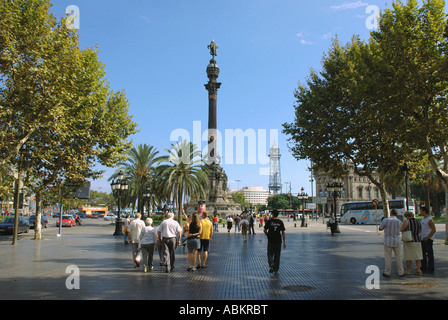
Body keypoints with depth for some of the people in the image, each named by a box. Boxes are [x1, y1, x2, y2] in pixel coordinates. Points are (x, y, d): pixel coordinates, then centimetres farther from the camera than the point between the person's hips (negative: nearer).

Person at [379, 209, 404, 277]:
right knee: (398, 257, 12)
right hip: (396, 242, 2)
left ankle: (387, 272, 11)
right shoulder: (399, 222, -2)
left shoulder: (385, 220, -9)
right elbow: (402, 230, 12)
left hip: (388, 242, -2)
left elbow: (380, 228, 1)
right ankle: (401, 272, 18)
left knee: (388, 257, 4)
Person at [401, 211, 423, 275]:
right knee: (418, 256, 9)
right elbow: (420, 231, 17)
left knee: (408, 256, 5)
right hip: (417, 241, 4)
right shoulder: (418, 222, 6)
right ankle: (418, 269, 3)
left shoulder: (406, 222, -11)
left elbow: (402, 230, -9)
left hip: (408, 241, -4)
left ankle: (408, 270, 14)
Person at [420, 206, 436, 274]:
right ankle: (424, 267, 24)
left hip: (428, 239, -9)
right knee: (423, 254, 14)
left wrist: (428, 237, -19)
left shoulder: (430, 220, -14)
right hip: (423, 239, 9)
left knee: (429, 254, -3)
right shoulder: (423, 219, 14)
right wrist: (421, 236, 14)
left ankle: (430, 269, 3)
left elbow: (434, 230, -16)